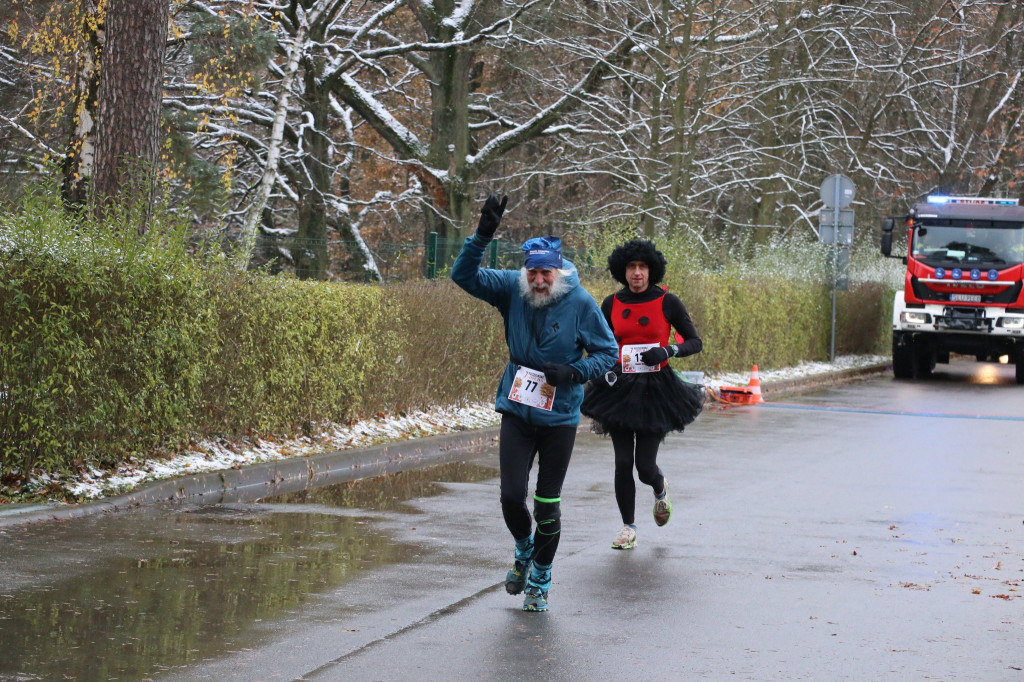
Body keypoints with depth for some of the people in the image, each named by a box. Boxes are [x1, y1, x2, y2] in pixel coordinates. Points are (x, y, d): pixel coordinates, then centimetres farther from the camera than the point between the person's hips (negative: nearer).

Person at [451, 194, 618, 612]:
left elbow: (608, 352, -4)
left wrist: (573, 371, -22)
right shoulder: (512, 289, -5)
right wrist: (483, 235, -23)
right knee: (511, 495, -3)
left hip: (560, 418, -2)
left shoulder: (580, 303, -12)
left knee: (548, 504, 6)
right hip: (516, 411, 2)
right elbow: (464, 276, -9)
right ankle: (524, 550, 30)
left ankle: (539, 580, 25)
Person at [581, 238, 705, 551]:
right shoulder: (611, 304, 3)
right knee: (623, 462, -2)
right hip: (620, 388, 2)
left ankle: (660, 490, 34)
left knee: (645, 464, -4)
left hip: (656, 389, -2)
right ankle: (628, 527, 14)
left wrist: (668, 350, -17)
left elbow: (695, 342, 1)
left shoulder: (667, 302, -5)